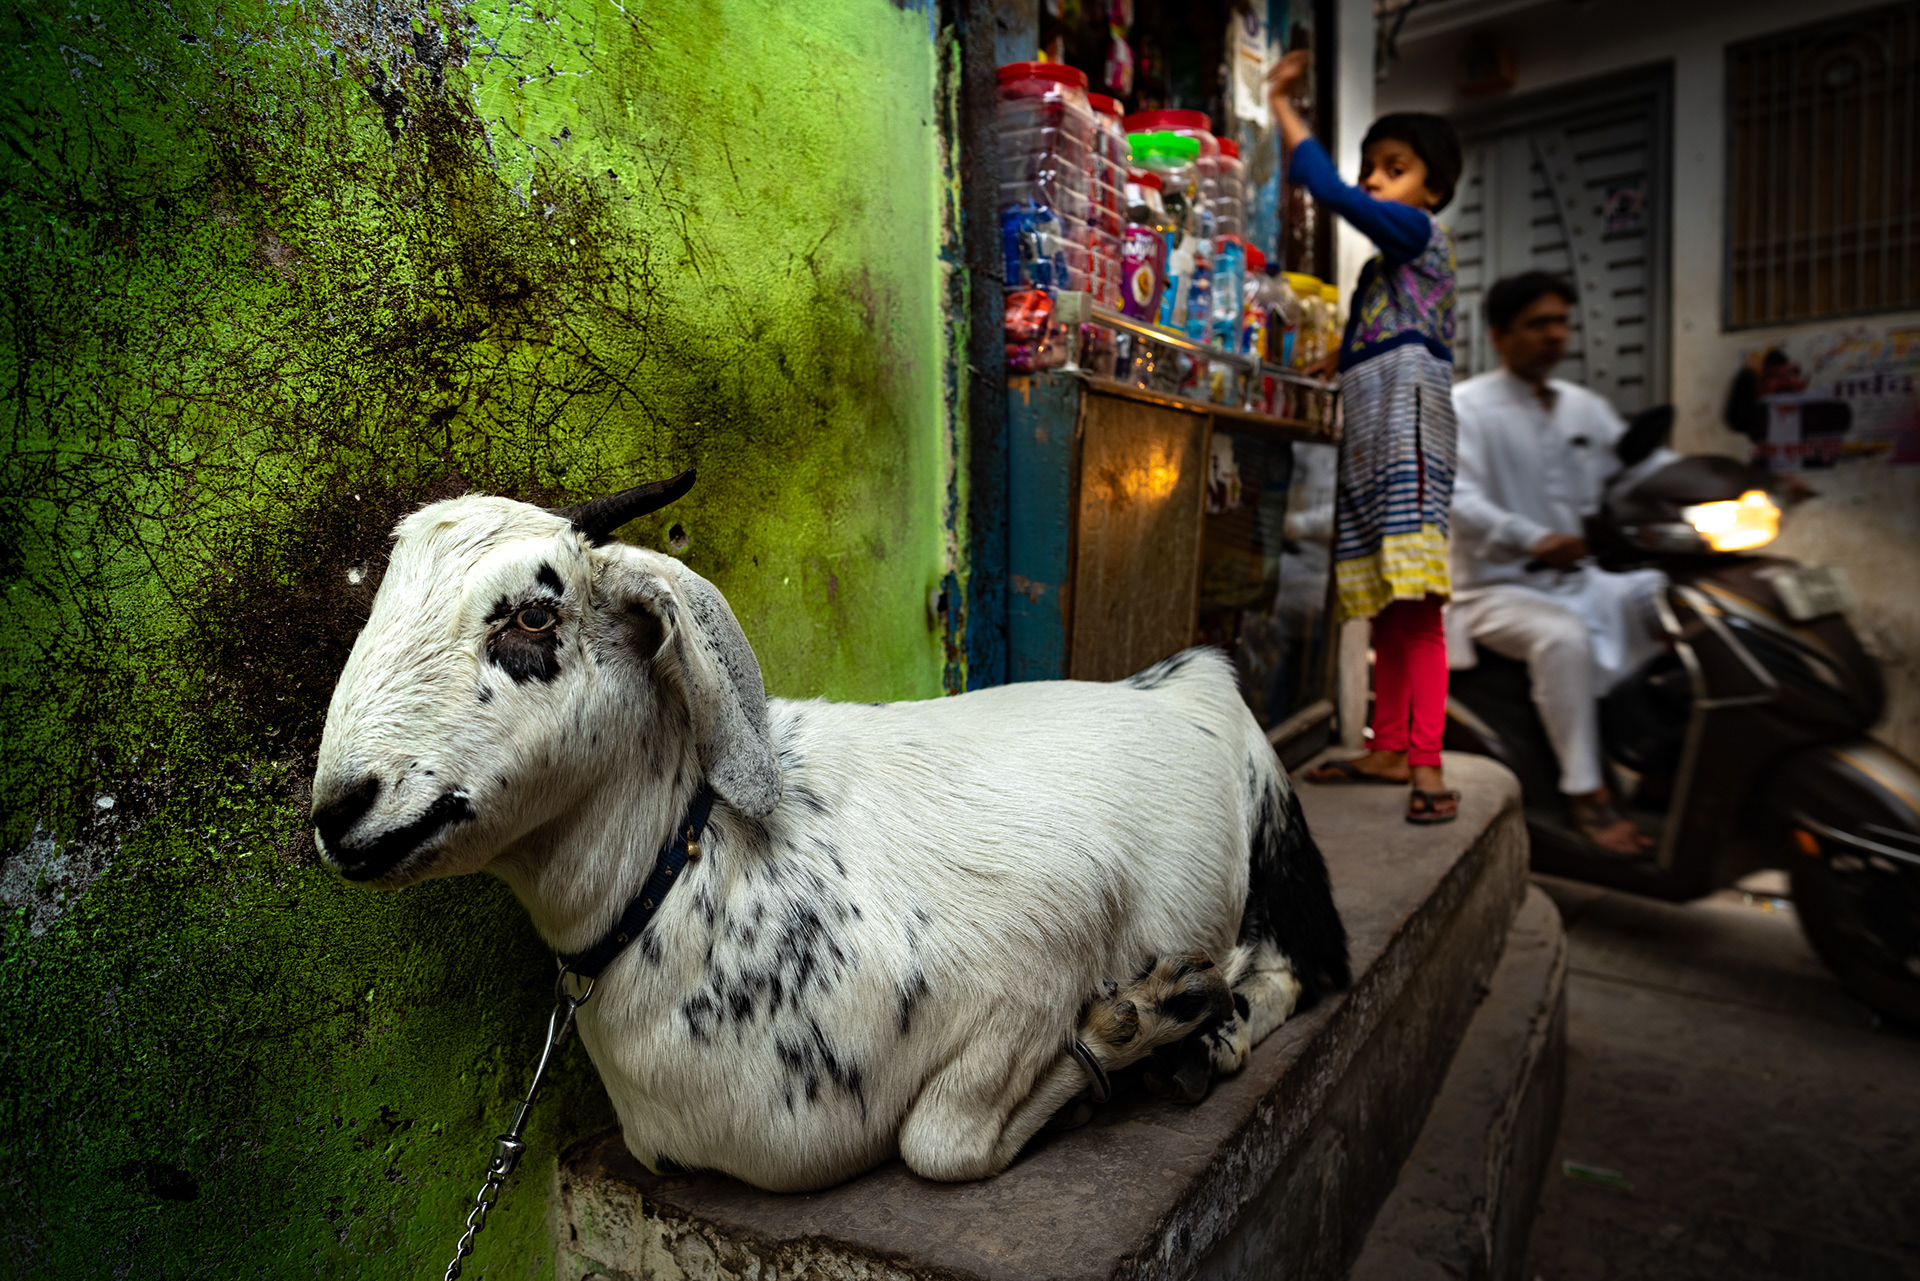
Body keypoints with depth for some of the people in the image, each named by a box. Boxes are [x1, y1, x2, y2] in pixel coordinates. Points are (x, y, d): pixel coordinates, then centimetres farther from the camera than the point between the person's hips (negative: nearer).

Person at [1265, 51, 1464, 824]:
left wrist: (1281, 104, -3)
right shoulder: (1385, 266, 24)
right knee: (1386, 611, 9)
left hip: (1410, 441, -9)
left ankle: (1427, 762, -14)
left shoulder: (1422, 234, 0)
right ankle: (1390, 749, 15)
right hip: (1367, 444, 9)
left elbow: (1331, 191, -10)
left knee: (1415, 607, -14)